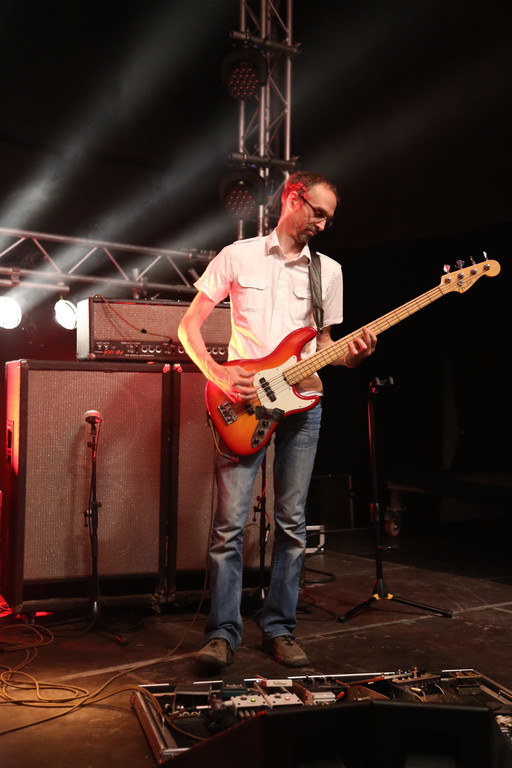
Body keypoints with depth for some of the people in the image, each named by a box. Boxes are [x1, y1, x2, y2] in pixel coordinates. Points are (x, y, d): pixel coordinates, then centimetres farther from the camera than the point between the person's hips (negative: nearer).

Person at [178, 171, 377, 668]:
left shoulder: (328, 271, 13)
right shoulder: (237, 257, 4)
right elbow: (188, 326, 3)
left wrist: (351, 354, -5)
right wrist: (218, 375, -12)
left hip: (301, 403, 3)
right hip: (242, 403, -3)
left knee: (292, 523, 5)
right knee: (230, 523, -5)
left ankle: (279, 628, 18)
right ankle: (223, 632, 6)